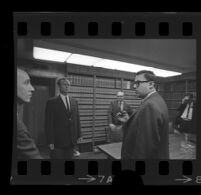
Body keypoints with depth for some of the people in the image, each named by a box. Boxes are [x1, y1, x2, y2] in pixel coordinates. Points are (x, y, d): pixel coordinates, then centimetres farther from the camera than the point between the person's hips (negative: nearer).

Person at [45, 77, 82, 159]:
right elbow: (49, 123, -8)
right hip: (58, 141, -4)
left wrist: (78, 135, 7)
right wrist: (50, 141, -11)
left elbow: (77, 119, 10)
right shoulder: (52, 102, -6)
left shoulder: (74, 101, 8)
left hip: (71, 141, 4)